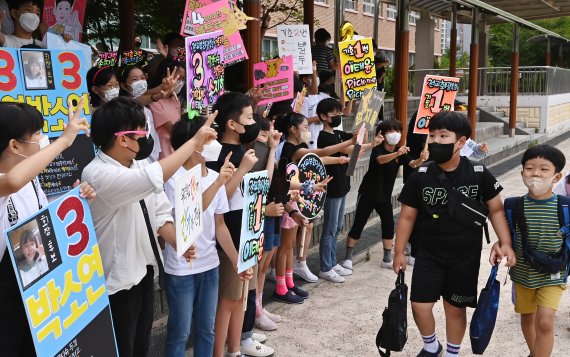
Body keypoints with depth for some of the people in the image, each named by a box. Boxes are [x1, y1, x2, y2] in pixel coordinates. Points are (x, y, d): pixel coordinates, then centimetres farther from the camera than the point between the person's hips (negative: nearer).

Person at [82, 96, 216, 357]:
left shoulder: (140, 165, 0)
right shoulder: (97, 175, -25)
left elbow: (159, 214, 4)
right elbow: (154, 178, -39)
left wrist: (179, 244, -14)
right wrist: (195, 142, -30)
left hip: (145, 271, 8)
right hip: (118, 280, -8)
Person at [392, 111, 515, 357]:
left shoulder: (479, 174, -11)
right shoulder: (420, 177, -9)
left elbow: (496, 209, 1)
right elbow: (407, 216, 0)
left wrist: (505, 243, -8)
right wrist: (399, 252, 1)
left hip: (465, 255, -1)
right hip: (429, 254, 1)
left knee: (455, 308, 10)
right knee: (420, 305, -3)